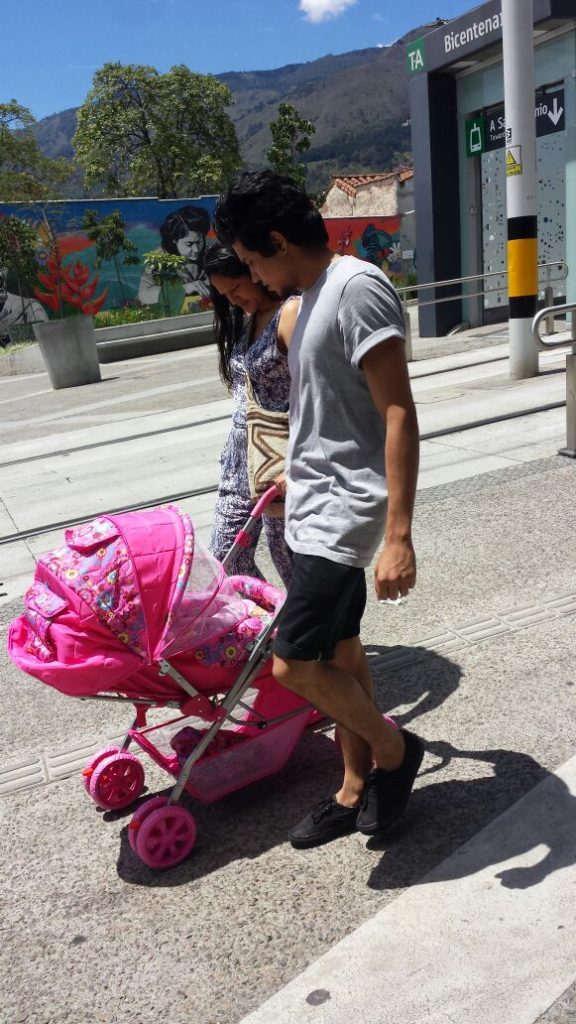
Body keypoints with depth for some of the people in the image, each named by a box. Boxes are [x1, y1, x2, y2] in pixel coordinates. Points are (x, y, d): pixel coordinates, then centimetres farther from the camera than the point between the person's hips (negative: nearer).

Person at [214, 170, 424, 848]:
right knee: (338, 651, 14)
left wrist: (398, 536, -25)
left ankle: (394, 749, 17)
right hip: (317, 506, 10)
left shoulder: (358, 288, -16)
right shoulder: (313, 298, 14)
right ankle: (357, 790, 29)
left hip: (345, 508, -10)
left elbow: (399, 417, -21)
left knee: (294, 662, -9)